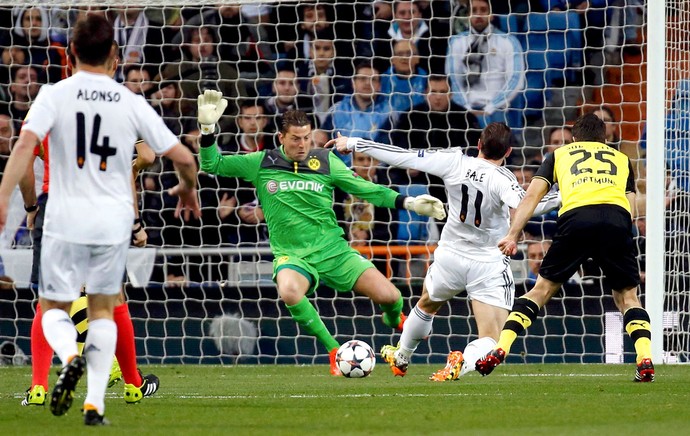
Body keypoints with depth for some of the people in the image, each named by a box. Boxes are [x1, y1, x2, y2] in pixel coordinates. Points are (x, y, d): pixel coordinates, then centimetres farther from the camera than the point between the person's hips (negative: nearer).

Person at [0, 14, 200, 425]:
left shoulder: (55, 95, -4)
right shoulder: (132, 103, 0)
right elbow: (183, 157, 2)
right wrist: (188, 188, 22)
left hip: (66, 221, -1)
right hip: (114, 221, 1)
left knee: (54, 309, 13)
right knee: (103, 310, 17)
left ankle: (70, 357, -21)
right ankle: (95, 403, 7)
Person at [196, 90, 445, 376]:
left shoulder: (325, 161, 2)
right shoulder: (261, 163, 1)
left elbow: (365, 189, 7)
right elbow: (212, 165, 3)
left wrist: (408, 202, 0)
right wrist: (208, 128, -11)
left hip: (334, 252, 1)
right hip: (292, 256, -1)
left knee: (389, 296, -13)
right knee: (289, 291, -39)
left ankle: (395, 322, 29)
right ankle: (334, 351, -17)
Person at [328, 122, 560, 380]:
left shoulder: (454, 162, -11)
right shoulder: (501, 179, -21)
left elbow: (402, 157, -9)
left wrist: (354, 144, -1)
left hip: (450, 257, 4)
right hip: (489, 267, -4)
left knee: (426, 305, 35)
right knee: (491, 341, -2)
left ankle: (400, 359, 53)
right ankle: (464, 362, -34)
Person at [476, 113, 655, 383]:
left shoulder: (559, 155, 31)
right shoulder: (622, 159, 33)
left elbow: (532, 195, 19)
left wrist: (513, 235, 13)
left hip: (575, 216, 0)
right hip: (617, 216, 0)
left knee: (543, 288, 13)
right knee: (627, 296, 14)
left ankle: (500, 350, 4)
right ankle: (645, 358, -6)